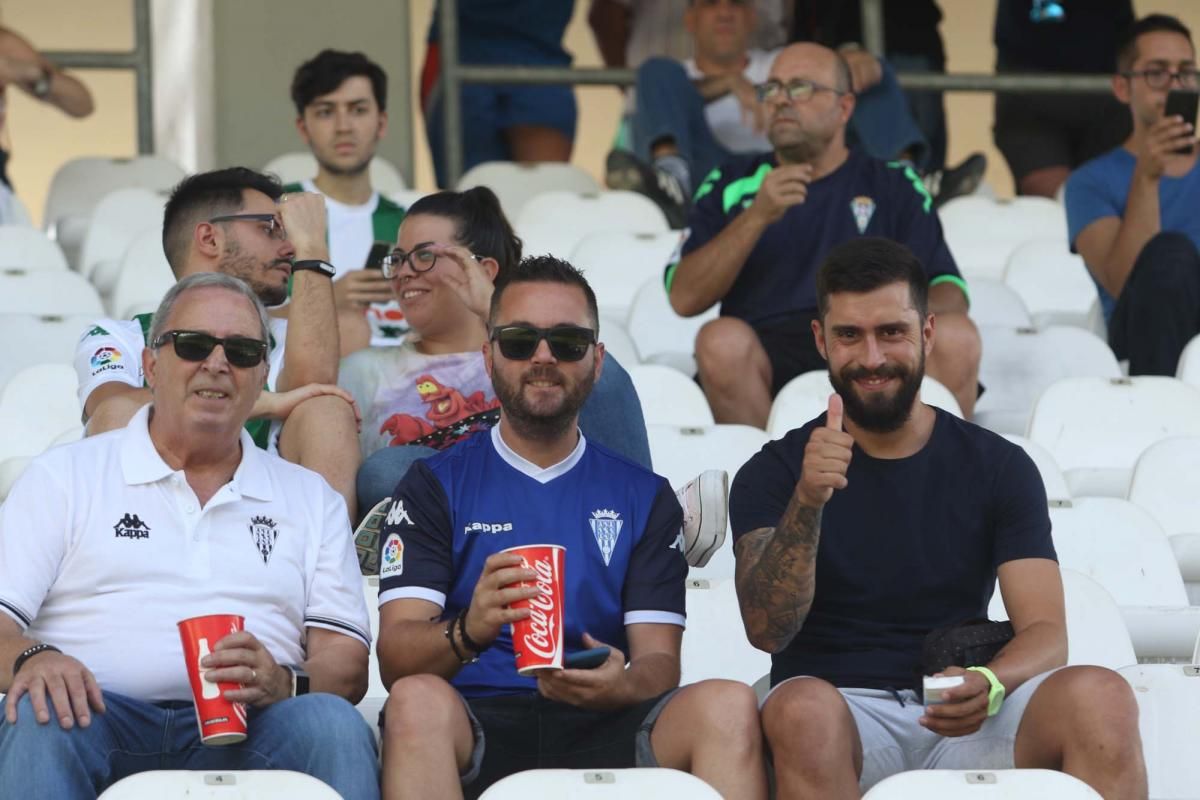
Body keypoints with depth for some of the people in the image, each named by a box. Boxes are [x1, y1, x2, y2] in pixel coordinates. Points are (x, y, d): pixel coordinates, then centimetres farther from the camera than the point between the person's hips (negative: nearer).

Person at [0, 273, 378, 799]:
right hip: (100, 719, -1)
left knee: (331, 724, -32)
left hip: (241, 733, 1)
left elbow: (347, 664, 12)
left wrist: (283, 685, -13)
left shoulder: (310, 499, 23)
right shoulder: (66, 476, 17)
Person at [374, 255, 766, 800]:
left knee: (727, 706, -28)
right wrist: (468, 630, -25)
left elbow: (659, 660, 9)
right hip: (477, 726, -2)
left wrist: (621, 685, -17)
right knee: (417, 701, -37)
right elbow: (395, 657, 0)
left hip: (603, 731, 2)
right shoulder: (435, 485, 13)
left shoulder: (644, 496, 20)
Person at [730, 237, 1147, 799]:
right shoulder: (775, 473, 7)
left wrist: (989, 685, -23)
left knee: (1101, 698, -30)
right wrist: (808, 502, -25)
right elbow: (767, 630, -8)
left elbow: (1045, 632, 2)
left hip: (961, 720, 2)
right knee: (802, 709, -39)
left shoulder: (999, 468, 11)